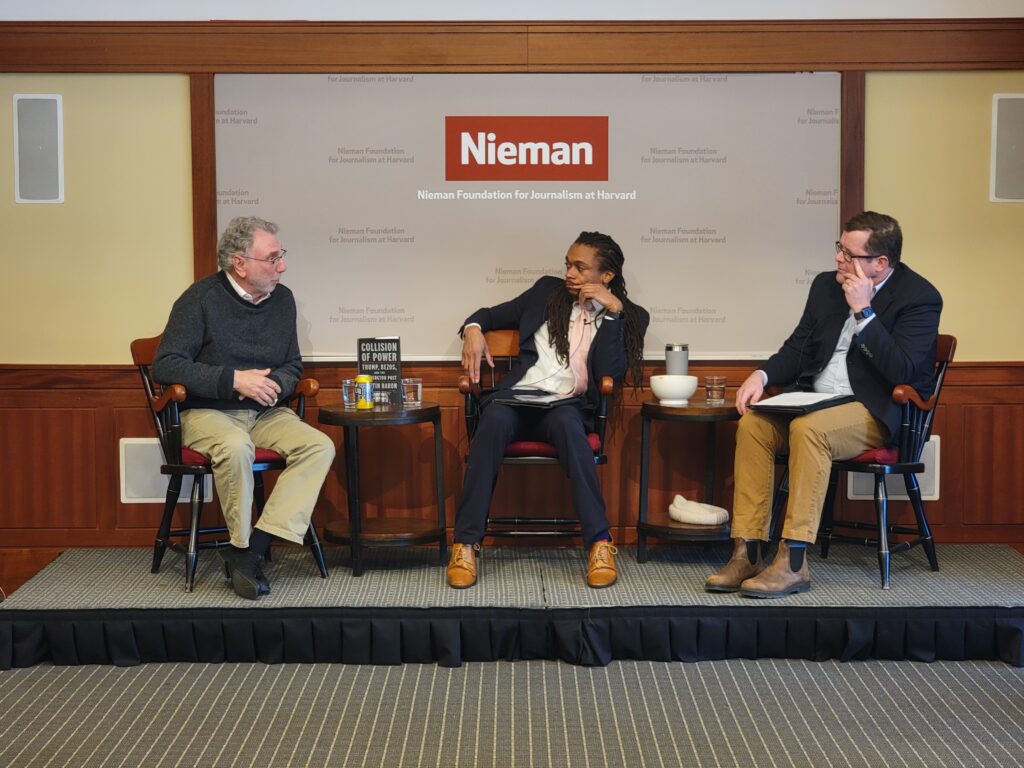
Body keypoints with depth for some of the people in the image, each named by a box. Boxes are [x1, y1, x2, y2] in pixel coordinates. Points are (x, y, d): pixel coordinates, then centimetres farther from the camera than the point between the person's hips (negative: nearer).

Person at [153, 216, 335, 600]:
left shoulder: (282, 299, 8)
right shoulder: (201, 299, -8)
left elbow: (293, 365, 16)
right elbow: (165, 366, -14)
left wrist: (275, 385, -9)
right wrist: (233, 379, -21)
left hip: (264, 412, 5)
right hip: (207, 412, -5)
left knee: (320, 446, -22)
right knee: (237, 448, -38)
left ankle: (253, 548, -26)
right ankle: (243, 548, -17)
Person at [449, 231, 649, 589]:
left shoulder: (628, 316, 11)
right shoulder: (548, 290, 17)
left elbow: (611, 374, -3)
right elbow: (493, 314, 26)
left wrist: (613, 310, -6)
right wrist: (473, 328, 3)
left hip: (567, 406, -1)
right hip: (517, 397, 1)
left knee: (566, 422, -39)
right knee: (494, 419, -35)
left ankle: (600, 543, -38)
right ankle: (466, 543, -35)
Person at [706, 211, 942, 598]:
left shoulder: (920, 297, -8)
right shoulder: (826, 285, 11)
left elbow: (902, 371, -19)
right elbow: (798, 348, 16)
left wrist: (863, 310, -21)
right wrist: (763, 375, -4)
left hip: (877, 413, -6)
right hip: (815, 401, 6)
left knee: (808, 428, -35)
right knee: (752, 424, -21)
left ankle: (793, 563, -32)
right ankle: (746, 554, -21)